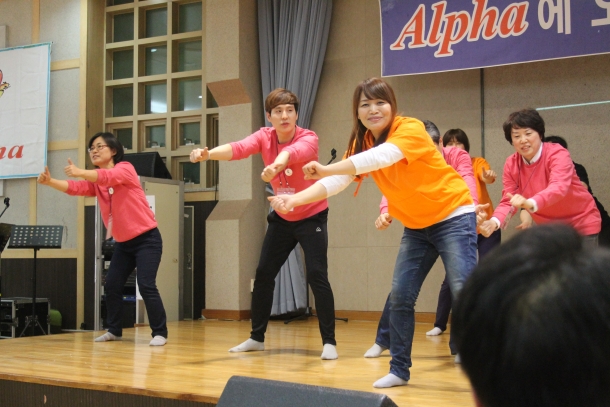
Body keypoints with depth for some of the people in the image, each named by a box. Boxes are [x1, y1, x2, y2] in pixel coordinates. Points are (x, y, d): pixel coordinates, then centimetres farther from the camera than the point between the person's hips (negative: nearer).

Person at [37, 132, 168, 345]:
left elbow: (108, 177, -32)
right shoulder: (95, 182, 7)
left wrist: (80, 172, -50)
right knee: (111, 285, 6)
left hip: (147, 239, -7)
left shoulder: (125, 169, -11)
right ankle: (114, 330, 23)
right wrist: (50, 181, -30)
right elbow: (75, 188, -12)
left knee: (146, 285, -15)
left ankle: (160, 333, -5)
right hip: (123, 243, 7)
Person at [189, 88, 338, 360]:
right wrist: (208, 154, -51)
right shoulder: (264, 137, -10)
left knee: (317, 275, -14)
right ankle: (257, 337, 21)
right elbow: (238, 148, -30)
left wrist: (277, 164, -70)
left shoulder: (308, 139, -22)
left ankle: (329, 342, -4)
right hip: (282, 218, 5)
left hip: (312, 217, -5)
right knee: (263, 274, 6)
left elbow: (293, 152, -46)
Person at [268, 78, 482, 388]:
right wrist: (295, 199, -30)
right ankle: (399, 370, 15)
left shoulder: (410, 129, -22)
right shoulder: (361, 143, -2)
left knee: (464, 291, -13)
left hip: (453, 217, -6)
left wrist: (324, 169, -49)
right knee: (400, 297, 3)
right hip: (416, 226, 6)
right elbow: (337, 181, -14)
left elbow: (382, 156, -40)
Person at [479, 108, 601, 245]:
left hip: (581, 224, -5)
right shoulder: (511, 164, -6)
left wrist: (530, 203, -59)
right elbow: (508, 201, -10)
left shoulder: (557, 154, -21)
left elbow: (559, 187, -39)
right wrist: (494, 222, -33)